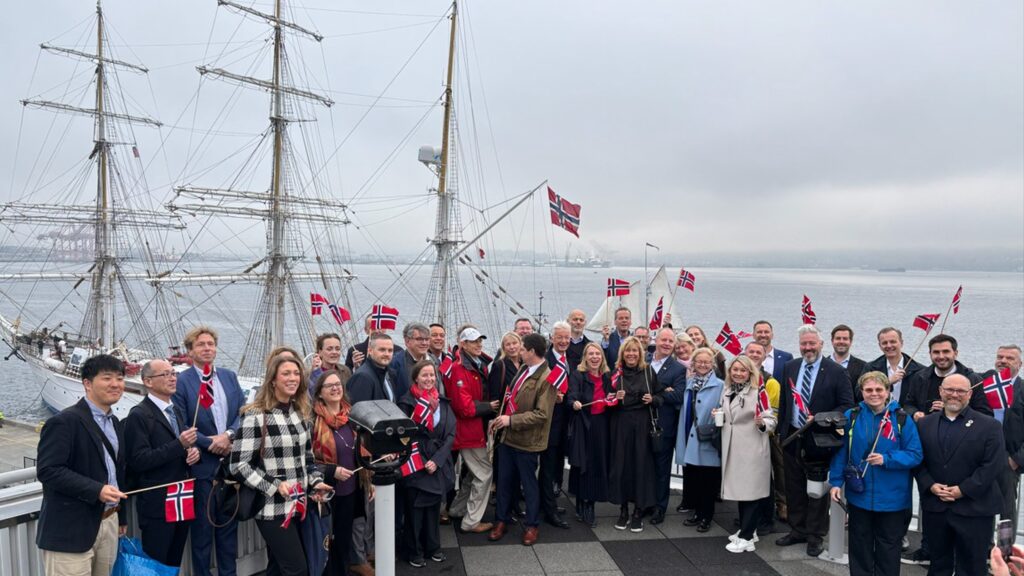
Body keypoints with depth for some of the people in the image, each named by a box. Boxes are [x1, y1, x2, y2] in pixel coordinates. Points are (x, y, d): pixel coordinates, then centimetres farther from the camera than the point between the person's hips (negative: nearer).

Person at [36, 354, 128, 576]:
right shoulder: (64, 421, -11)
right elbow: (47, 470, -18)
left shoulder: (114, 423, 15)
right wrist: (96, 490, -23)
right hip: (71, 530, -7)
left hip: (108, 522, 7)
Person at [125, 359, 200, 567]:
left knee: (174, 563, 14)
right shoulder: (139, 415, -12)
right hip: (157, 504, -7)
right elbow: (139, 460, -19)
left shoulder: (177, 411, 14)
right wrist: (179, 445, -25)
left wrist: (193, 451, -2)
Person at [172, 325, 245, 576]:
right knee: (202, 527, 7)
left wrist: (228, 435, -11)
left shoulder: (229, 376, 8)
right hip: (202, 465, -4)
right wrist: (211, 443, -14)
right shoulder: (181, 381, -7)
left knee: (229, 523, 14)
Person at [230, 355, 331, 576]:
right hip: (273, 508, -6)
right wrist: (274, 486, -20)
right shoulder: (256, 416, -13)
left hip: (298, 505, 7)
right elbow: (239, 464, -14)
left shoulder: (300, 412, 9)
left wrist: (315, 482, 2)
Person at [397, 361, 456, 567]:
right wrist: (422, 461, -15)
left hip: (439, 465, 4)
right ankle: (413, 551, 20)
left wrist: (437, 459, -10)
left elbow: (451, 434, 2)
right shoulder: (407, 403, -8)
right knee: (415, 509, 4)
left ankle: (432, 547, 29)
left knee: (434, 508, 13)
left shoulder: (443, 403, 5)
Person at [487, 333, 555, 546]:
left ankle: (532, 525, 27)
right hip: (508, 436, 7)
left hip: (527, 440, -7)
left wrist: (511, 420, -22)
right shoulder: (523, 369, 6)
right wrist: (500, 419, 7)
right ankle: (502, 520, 31)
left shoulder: (545, 378, -19)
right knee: (505, 480, 16)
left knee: (528, 484, 10)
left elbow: (542, 414, -22)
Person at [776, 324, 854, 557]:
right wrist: (781, 432, 10)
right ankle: (797, 530, 30)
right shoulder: (790, 367, 5)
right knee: (794, 488, 15)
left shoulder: (836, 371, -9)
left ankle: (815, 536, 21)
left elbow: (847, 405, -8)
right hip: (792, 438, 4)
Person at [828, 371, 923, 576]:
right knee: (860, 549, 15)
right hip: (859, 495, 1)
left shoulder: (902, 419, -7)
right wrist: (836, 482, -3)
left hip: (892, 499, -1)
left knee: (888, 551, 13)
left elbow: (915, 455, -7)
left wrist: (886, 459, -20)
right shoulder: (851, 417, -4)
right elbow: (841, 452, 0)